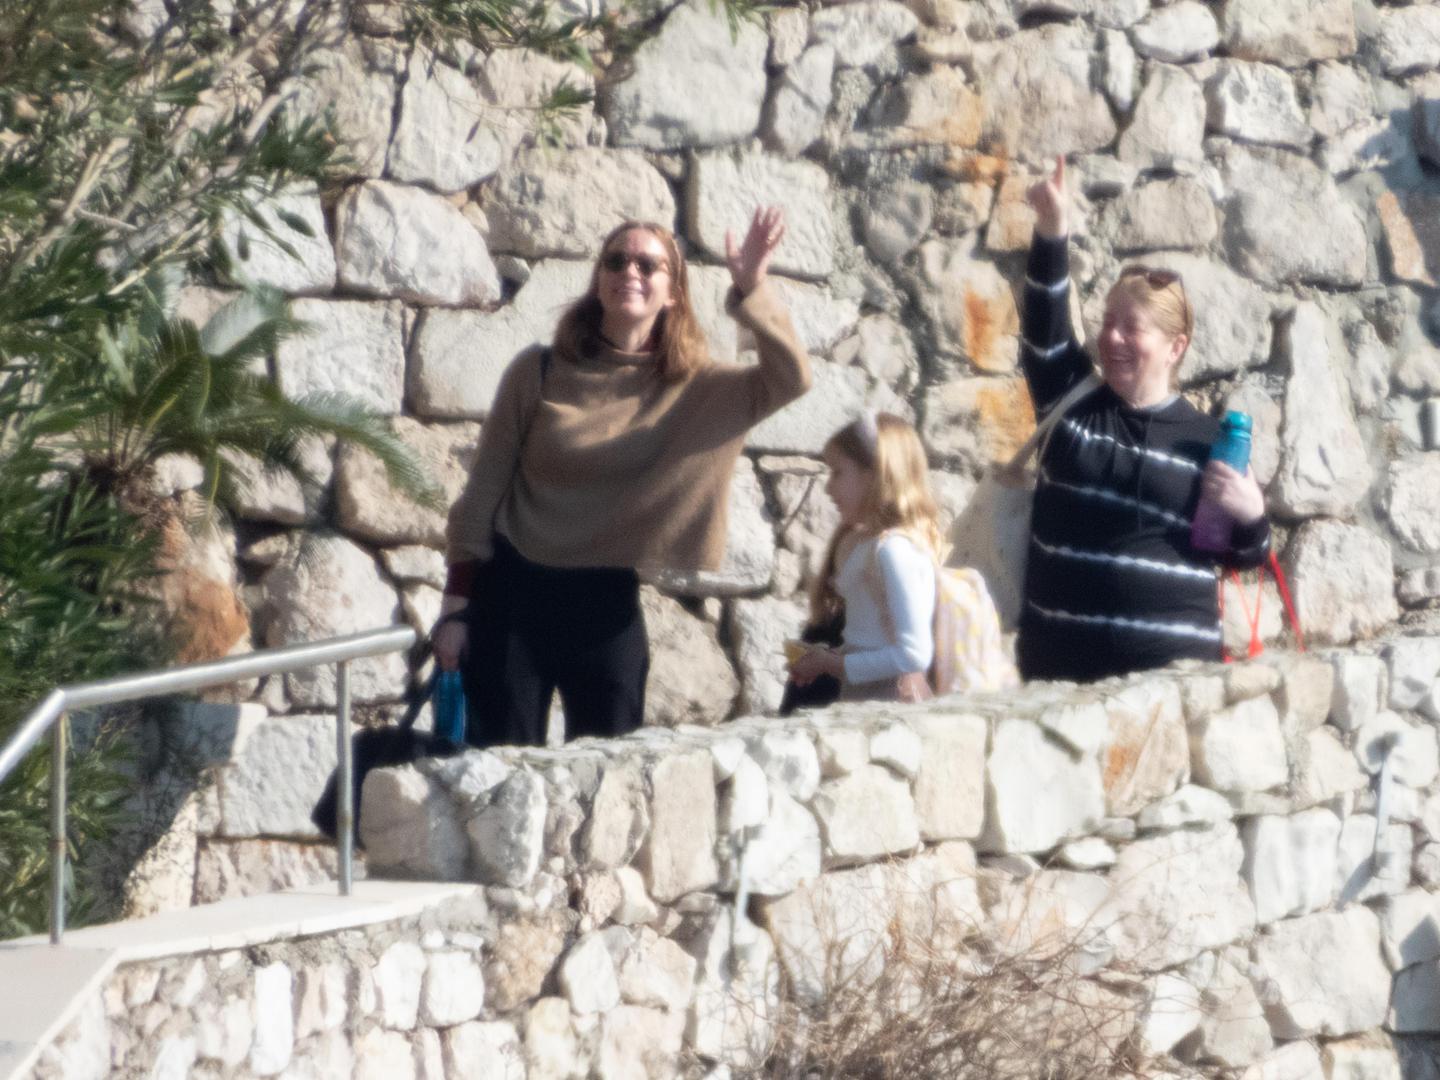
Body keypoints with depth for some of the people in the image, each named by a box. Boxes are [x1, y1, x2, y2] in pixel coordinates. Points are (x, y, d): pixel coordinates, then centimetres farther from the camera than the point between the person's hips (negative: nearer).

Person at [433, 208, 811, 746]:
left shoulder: (695, 389, 1)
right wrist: (456, 605, -1)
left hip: (608, 605, 1)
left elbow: (790, 379, -15)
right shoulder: (539, 373, -3)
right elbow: (484, 490, 1)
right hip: (514, 594, -1)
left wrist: (751, 289, -27)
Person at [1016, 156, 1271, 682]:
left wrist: (1251, 516, -11)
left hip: (1169, 664, -2)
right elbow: (1043, 332, -9)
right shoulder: (1071, 404, 8)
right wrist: (1051, 234, -23)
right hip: (1059, 658, 2)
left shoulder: (1208, 440, 5)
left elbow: (1241, 556, 12)